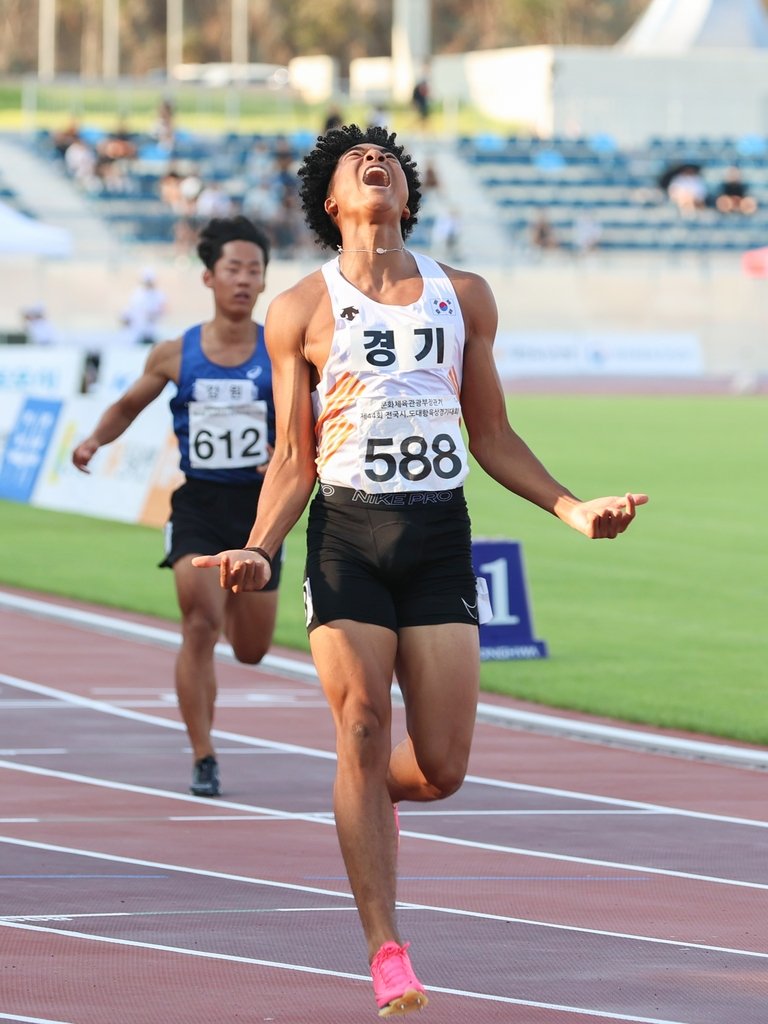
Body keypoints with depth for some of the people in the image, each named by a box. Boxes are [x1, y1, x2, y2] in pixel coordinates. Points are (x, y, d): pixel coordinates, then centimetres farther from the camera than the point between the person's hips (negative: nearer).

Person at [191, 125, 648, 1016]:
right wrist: (258, 551, -9)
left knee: (441, 766, -3)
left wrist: (573, 508, 5)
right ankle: (386, 952, -5)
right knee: (362, 735, -10)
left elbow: (494, 440, 17)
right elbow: (293, 459, 6)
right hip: (346, 533, -2)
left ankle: (371, 797, 34)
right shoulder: (301, 312, 5)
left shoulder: (463, 298, 13)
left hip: (440, 535, 2)